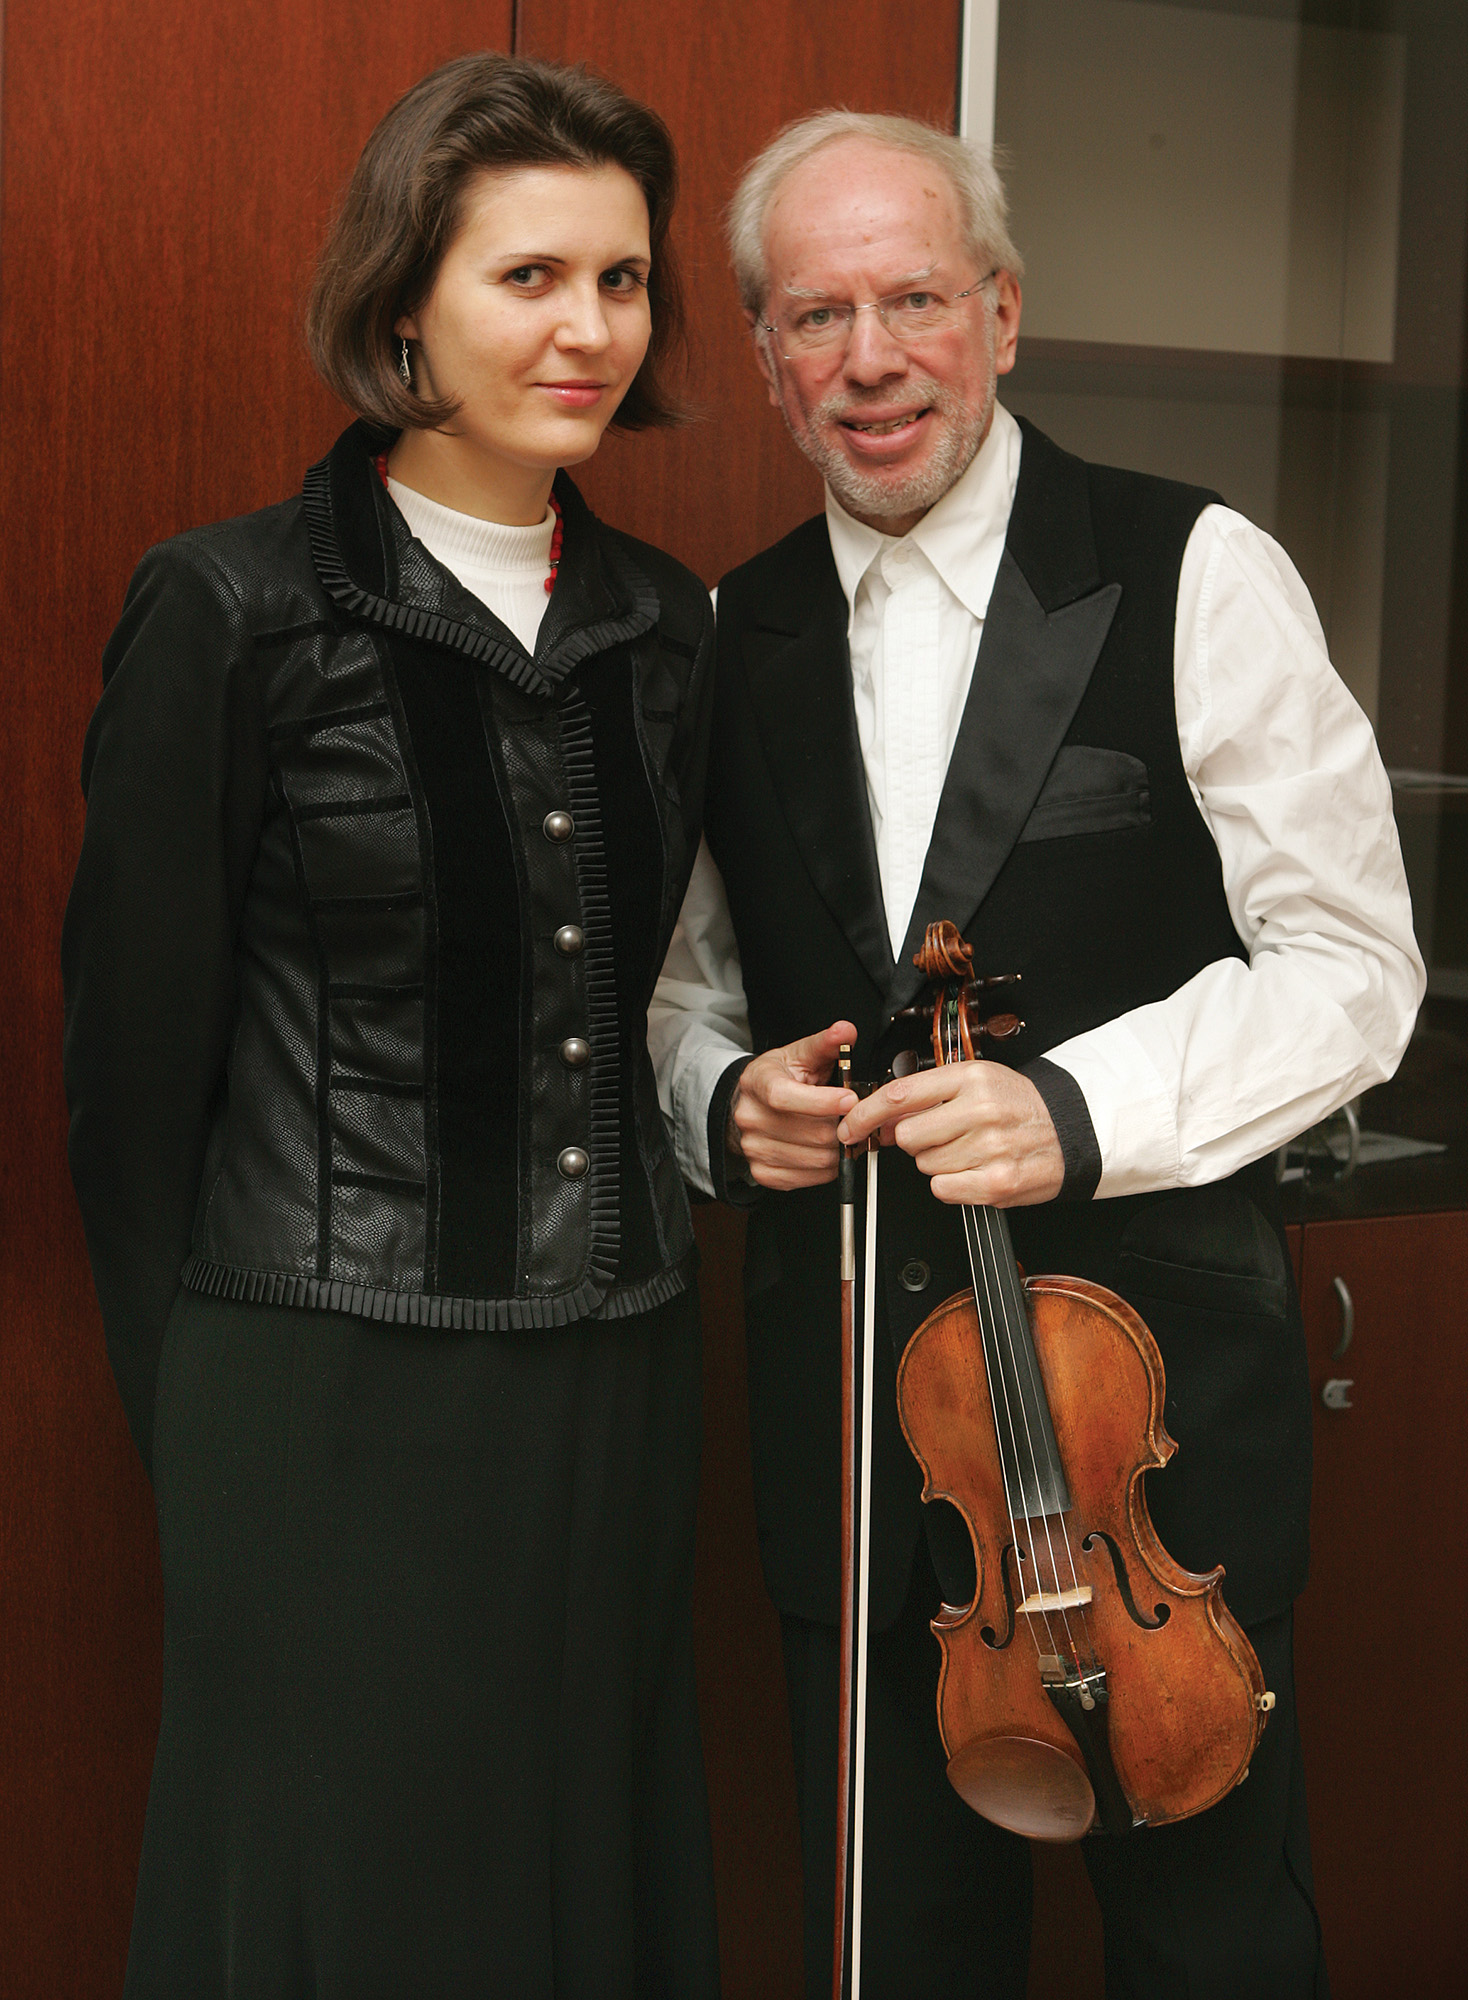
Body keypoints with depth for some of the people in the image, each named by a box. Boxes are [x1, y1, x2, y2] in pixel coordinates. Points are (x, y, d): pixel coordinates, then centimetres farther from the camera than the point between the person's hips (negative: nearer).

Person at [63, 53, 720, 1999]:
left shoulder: (663, 622, 7)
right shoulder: (236, 613, -10)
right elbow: (135, 1056, -5)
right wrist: (196, 1413, -1)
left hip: (617, 1388, 5)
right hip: (333, 1397, -5)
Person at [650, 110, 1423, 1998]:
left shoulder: (1195, 577, -6)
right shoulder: (739, 637, 8)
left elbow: (1350, 963, -9)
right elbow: (685, 977, 18)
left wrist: (1079, 1106, -22)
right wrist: (720, 1095, -4)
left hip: (1159, 1371, -4)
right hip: (839, 1379, 4)